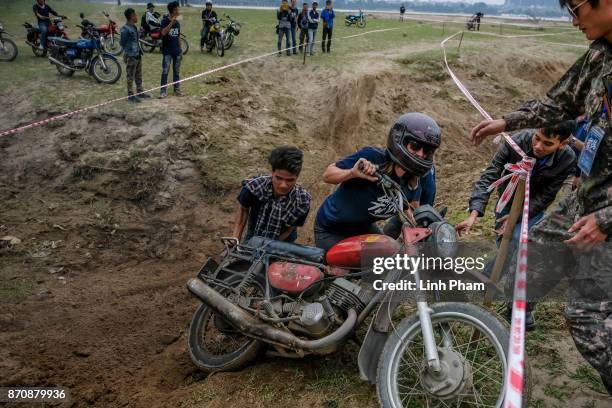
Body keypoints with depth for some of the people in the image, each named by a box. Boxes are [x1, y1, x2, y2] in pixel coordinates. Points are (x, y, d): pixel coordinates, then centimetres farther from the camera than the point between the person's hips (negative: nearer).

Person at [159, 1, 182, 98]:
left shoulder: (177, 23, 8)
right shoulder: (165, 21, -9)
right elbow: (163, 33, -26)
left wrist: (180, 50, 14)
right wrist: (171, 23, -31)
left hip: (177, 51, 5)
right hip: (167, 51, -5)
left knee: (177, 71, 10)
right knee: (165, 72, -4)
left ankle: (177, 90, 17)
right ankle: (163, 91, 0)